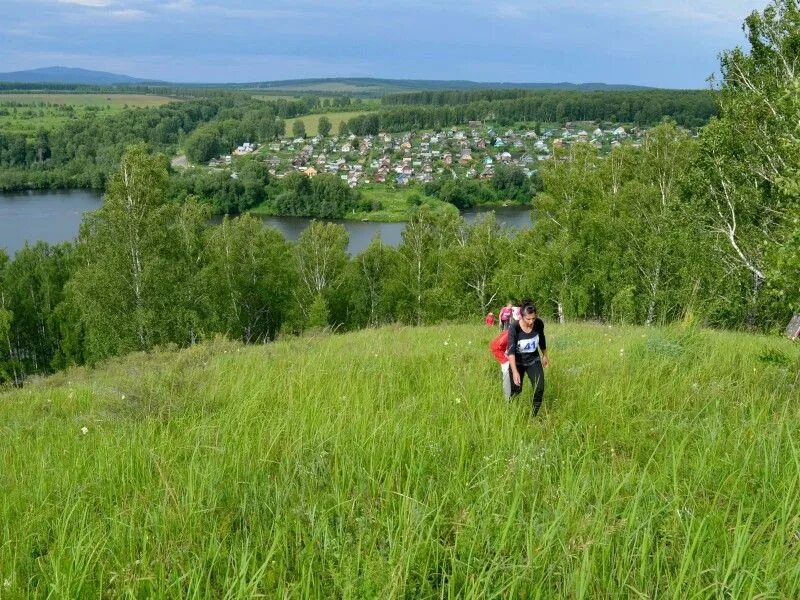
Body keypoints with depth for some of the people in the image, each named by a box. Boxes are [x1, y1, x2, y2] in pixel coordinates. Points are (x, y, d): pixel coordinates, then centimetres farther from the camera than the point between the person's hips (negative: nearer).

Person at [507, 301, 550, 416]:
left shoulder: (539, 324, -17)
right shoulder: (514, 329, -29)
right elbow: (511, 351, -35)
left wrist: (545, 356, 18)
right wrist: (515, 371, -45)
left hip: (534, 360, 3)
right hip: (518, 362, -3)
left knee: (539, 388, -7)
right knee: (516, 390, 1)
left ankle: (534, 416, 9)